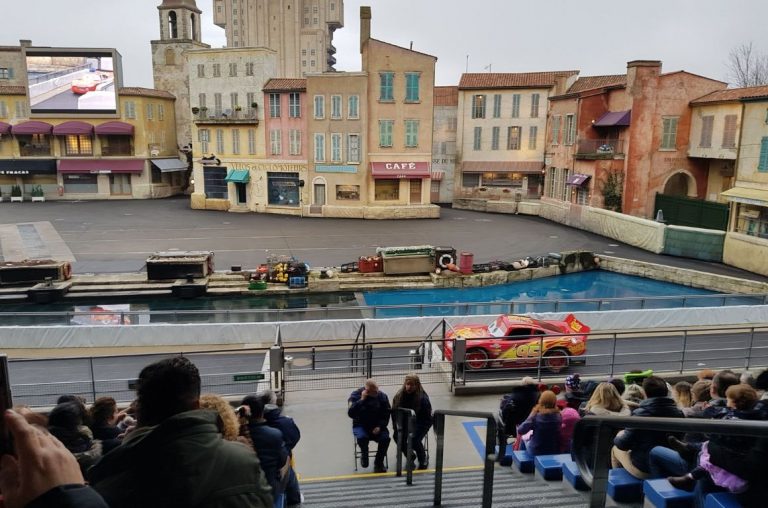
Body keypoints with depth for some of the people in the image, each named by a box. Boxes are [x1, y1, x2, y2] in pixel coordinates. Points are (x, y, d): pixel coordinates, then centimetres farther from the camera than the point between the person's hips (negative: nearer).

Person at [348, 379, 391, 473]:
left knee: (385, 438, -27)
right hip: (360, 425, -2)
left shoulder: (382, 396, -3)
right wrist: (362, 400, -27)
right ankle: (364, 454, 2)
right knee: (361, 437, -34)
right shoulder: (355, 395, -9)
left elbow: (386, 414, 0)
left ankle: (378, 462, -3)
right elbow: (351, 413, -21)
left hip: (377, 426, 2)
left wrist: (380, 426, -16)